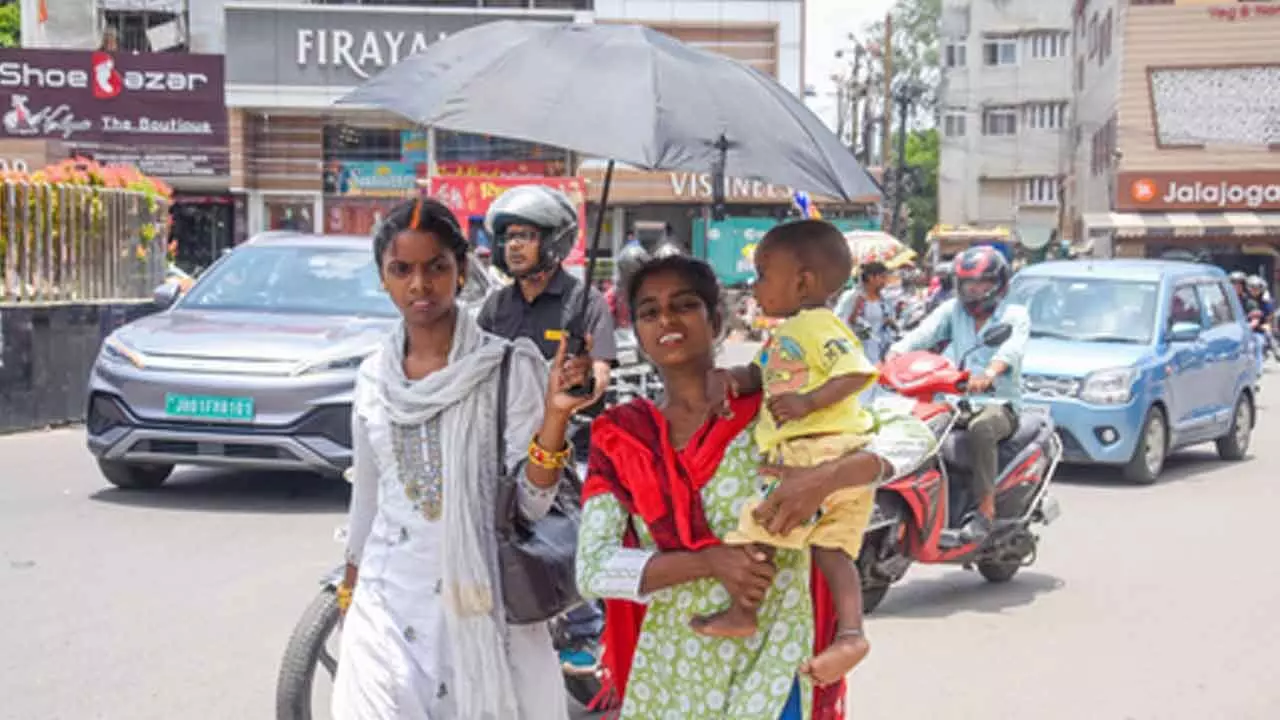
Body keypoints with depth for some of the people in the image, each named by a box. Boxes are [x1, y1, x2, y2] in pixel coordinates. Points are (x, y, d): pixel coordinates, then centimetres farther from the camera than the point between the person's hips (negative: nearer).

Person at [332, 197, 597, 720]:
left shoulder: (507, 367, -7)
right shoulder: (374, 376, 6)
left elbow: (530, 503, -11)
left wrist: (555, 416, -26)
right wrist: (348, 591, 22)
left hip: (481, 602, -3)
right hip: (387, 603, 3)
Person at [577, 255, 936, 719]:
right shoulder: (619, 436, 2)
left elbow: (912, 435, -10)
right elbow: (591, 568, -7)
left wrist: (827, 477, -28)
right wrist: (708, 560, -21)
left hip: (768, 666, -3)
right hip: (664, 675, 3)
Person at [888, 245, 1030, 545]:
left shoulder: (1015, 315, 4)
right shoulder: (952, 310, 15)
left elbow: (1011, 350, -19)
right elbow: (921, 334, -2)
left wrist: (988, 374, -41)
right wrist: (893, 357, -24)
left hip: (999, 404, -5)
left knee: (980, 429, -37)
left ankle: (986, 511, -32)